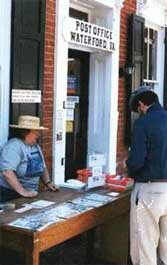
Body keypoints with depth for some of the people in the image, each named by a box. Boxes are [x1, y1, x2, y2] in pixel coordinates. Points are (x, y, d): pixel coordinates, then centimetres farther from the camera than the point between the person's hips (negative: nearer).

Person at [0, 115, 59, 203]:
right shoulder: (14, 146, -15)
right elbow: (7, 172, -26)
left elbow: (43, 167, 24)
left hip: (31, 195, 7)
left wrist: (48, 182, 9)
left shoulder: (36, 146, 12)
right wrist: (23, 192, -27)